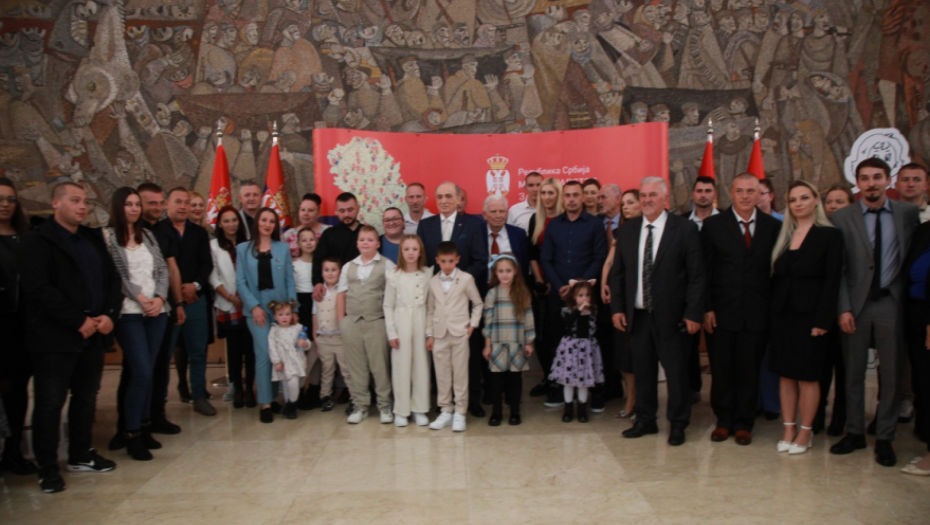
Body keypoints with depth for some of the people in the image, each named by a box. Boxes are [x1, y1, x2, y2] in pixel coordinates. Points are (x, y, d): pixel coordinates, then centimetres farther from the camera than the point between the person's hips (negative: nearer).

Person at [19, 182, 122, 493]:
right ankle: (47, 468, 13)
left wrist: (109, 314, -5)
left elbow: (112, 278, 12)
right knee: (50, 402, 1)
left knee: (87, 397, 14)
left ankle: (81, 456, 28)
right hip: (56, 338, -6)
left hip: (94, 334, 6)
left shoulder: (94, 239, 15)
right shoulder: (37, 241, -5)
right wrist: (79, 321, -16)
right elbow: (38, 289, -15)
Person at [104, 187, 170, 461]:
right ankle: (132, 434, 1)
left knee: (147, 372, 8)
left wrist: (159, 298, -6)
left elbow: (162, 269, 9)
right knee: (142, 373, -10)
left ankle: (144, 426, 18)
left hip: (157, 310, 5)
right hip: (128, 313, -5)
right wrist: (141, 298, -12)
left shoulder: (147, 235, 14)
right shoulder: (107, 236, -1)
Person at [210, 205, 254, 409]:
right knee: (234, 348, 4)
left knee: (250, 346, -1)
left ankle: (249, 387, 9)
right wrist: (230, 297, -7)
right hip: (227, 306, -1)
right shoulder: (213, 245, 4)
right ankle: (237, 388, 15)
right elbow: (213, 276, 0)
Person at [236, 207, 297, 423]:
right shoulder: (243, 249, 6)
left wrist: (292, 307, -3)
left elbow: (290, 280, 5)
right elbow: (241, 282, 0)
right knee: (264, 353, -9)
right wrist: (254, 306, -11)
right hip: (256, 308, -2)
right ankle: (265, 403, -2)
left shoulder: (283, 248, 8)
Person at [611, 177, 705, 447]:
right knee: (642, 370, 12)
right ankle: (645, 420, 28)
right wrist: (617, 308, 3)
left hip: (671, 315, -4)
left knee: (676, 371, 6)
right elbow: (617, 273, 11)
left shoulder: (685, 229, -4)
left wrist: (693, 313, -11)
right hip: (638, 314, 4)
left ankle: (678, 424, 22)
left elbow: (697, 275, -6)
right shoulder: (627, 230, 8)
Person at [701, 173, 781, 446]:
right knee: (722, 370, 8)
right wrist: (706, 308, -7)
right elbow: (705, 270, -1)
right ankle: (724, 421, 24)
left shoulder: (774, 227, 4)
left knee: (749, 371, 9)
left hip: (757, 314, 1)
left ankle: (744, 423, 25)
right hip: (721, 312, -1)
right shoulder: (713, 225, 1)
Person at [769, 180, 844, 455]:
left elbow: (832, 280, -9)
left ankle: (805, 432, 14)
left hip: (809, 316, -4)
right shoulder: (783, 236, 10)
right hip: (783, 316, 5)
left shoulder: (830, 235, -4)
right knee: (786, 374, 9)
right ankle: (789, 429, 19)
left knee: (808, 376, 3)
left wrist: (822, 321, -14)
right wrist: (772, 313, 1)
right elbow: (775, 277, 9)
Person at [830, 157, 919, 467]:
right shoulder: (842, 218, 0)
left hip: (892, 302, 0)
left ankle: (885, 438, 17)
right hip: (857, 303, 0)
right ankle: (855, 433, 20)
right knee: (853, 372, 7)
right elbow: (838, 269, -2)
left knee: (890, 373, 5)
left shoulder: (908, 213, 4)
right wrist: (844, 308, -8)